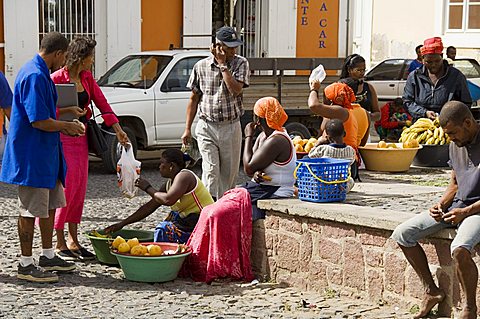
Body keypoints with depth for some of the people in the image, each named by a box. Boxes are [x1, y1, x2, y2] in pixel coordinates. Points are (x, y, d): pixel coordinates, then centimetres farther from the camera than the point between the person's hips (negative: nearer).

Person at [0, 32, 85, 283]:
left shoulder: (41, 73, 12)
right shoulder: (34, 76, -21)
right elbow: (39, 121, -25)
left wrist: (63, 125, 15)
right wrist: (67, 126, -11)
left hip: (46, 152, 11)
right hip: (31, 155, -11)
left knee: (50, 205, 17)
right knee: (31, 209, -2)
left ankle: (48, 256, 28)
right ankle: (26, 265, 6)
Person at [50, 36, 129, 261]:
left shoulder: (87, 77, 9)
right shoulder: (57, 78, -13)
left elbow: (101, 102, 10)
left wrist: (117, 129, 4)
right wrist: (67, 110, -25)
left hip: (80, 138, 8)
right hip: (61, 138, -8)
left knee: (79, 189, 8)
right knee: (67, 188, -8)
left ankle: (73, 241, 16)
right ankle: (59, 244, 0)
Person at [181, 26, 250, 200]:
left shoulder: (241, 63, 0)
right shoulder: (201, 66, 1)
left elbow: (236, 89, -17)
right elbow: (194, 99, 8)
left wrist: (222, 64, -14)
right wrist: (187, 128, 5)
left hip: (231, 127, 1)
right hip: (206, 127, -1)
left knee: (229, 174, 8)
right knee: (211, 170, -12)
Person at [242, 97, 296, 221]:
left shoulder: (276, 141, -19)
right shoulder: (264, 135, 12)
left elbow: (248, 168, -17)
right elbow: (254, 166, 13)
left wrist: (248, 136, -8)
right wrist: (256, 173, -13)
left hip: (276, 195, -9)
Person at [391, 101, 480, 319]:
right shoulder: (456, 145, 10)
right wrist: (441, 205, 0)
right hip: (456, 205, 8)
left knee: (460, 249, -37)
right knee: (402, 234, -6)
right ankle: (431, 291, 5)